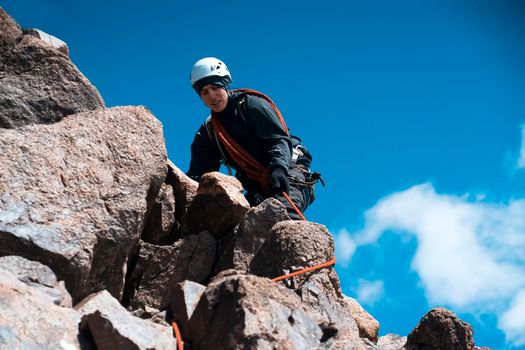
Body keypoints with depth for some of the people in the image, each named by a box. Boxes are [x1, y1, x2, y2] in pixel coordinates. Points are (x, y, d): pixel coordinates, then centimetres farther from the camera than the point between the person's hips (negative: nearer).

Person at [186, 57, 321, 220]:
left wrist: (278, 167, -36)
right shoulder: (208, 132, 12)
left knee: (284, 212, -34)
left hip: (288, 172, -5)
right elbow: (198, 172, 6)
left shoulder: (252, 105, -3)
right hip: (258, 188, 6)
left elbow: (279, 139, -15)